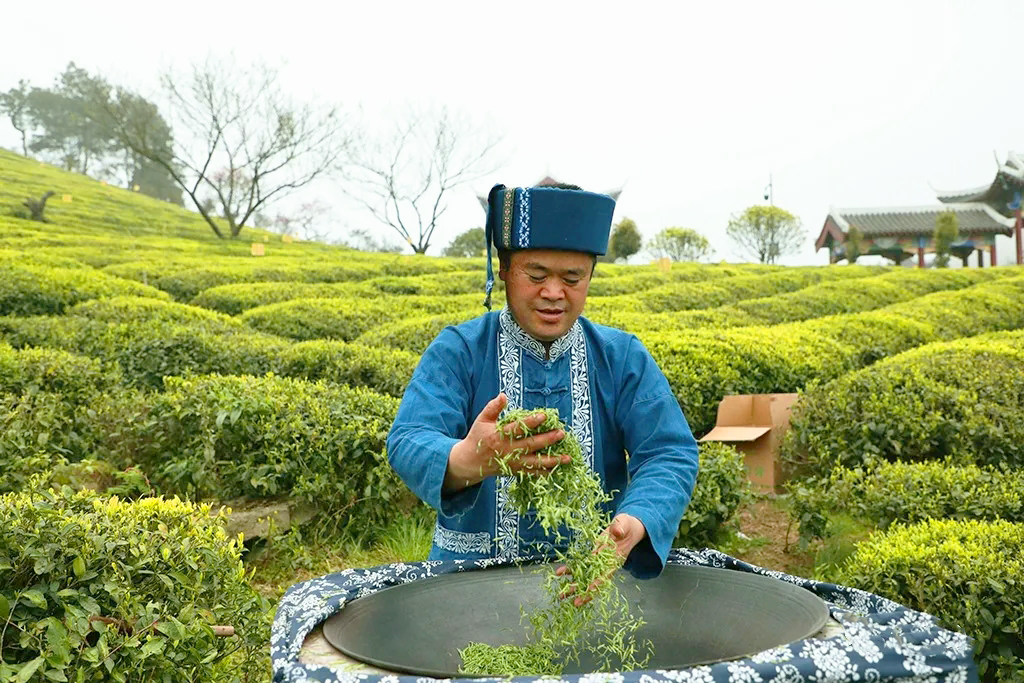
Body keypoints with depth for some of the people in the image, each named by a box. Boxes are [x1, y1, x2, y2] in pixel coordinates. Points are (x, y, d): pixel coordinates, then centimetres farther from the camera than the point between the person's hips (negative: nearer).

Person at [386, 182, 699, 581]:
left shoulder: (624, 358, 6)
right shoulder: (457, 353, -1)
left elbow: (671, 454, -3)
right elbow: (408, 444, -13)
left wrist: (634, 524, -25)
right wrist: (465, 461, -37)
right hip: (472, 578, -1)